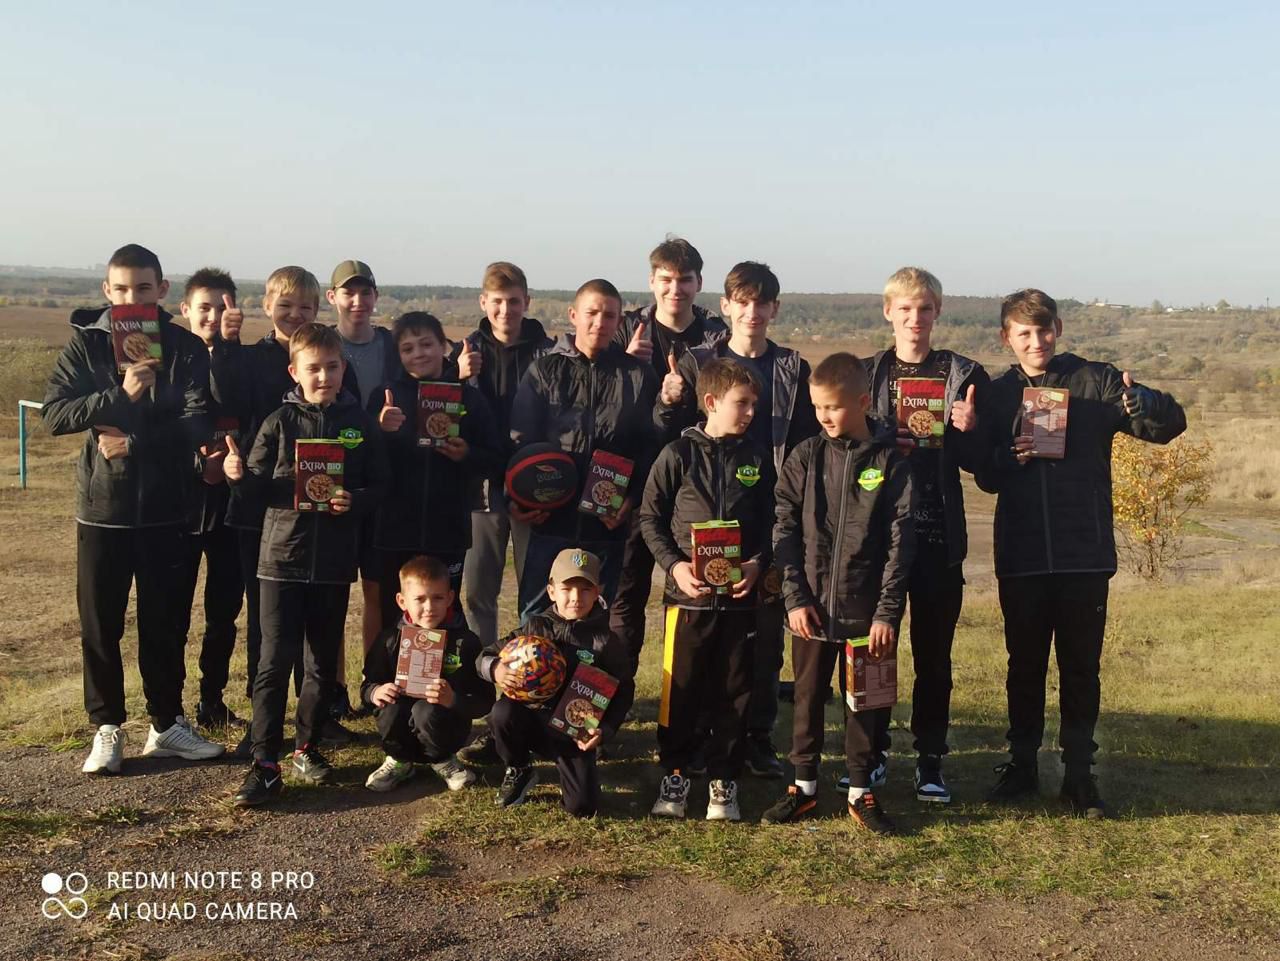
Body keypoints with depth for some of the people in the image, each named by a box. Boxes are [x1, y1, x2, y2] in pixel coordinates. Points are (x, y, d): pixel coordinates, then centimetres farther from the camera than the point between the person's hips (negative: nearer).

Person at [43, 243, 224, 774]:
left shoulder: (186, 348, -1)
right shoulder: (85, 343, 0)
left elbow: (198, 423, -12)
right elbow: (55, 412, -11)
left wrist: (132, 441, -19)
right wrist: (120, 396, -22)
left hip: (165, 507, 0)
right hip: (102, 505, 0)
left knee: (164, 622, 10)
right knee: (100, 625, 7)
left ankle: (167, 724, 23)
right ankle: (107, 728, 21)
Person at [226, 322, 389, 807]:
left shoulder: (360, 424, 3)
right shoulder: (279, 422, 1)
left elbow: (380, 485, 5)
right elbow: (260, 485, 2)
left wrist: (354, 500, -14)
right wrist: (239, 474, -18)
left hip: (334, 562, 2)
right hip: (283, 556, -2)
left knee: (324, 661, 12)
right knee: (274, 662, -4)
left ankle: (308, 746, 28)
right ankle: (265, 764, 0)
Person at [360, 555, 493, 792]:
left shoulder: (465, 641, -8)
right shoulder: (392, 639, 0)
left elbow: (484, 700, -11)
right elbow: (367, 686, 6)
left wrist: (453, 700, -31)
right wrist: (375, 692, -18)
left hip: (448, 724, -2)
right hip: (403, 728, 2)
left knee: (426, 710, -34)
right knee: (391, 710, -30)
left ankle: (442, 760, 0)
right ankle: (399, 762, 2)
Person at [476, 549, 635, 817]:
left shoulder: (604, 641, -5)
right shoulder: (536, 628, 0)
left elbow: (623, 690, 3)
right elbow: (485, 657, 3)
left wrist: (605, 729, -11)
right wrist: (495, 669, -22)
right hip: (532, 719, 2)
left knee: (582, 806, -16)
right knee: (503, 711, -32)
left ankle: (574, 769, 21)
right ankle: (519, 771, -1)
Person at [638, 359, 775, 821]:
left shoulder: (758, 457, 5)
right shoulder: (679, 454, -3)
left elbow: (771, 520, 9)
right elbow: (650, 517, 1)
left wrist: (758, 562, -7)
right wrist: (674, 564, -11)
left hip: (740, 594, 2)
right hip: (688, 592, -2)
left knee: (733, 692, 8)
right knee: (680, 689, 5)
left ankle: (724, 781, 20)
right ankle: (674, 775, 20)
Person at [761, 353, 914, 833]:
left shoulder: (890, 463, -3)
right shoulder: (805, 457, 2)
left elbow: (900, 542, -5)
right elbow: (785, 530, 1)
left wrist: (887, 612, -10)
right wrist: (795, 596, -6)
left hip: (867, 610, -1)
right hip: (812, 605, 1)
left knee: (867, 702, 8)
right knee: (808, 698, 11)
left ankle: (860, 790, 22)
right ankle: (804, 784, 25)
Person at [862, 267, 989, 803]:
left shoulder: (964, 375, 4)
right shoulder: (867, 373, 7)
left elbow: (979, 463, 4)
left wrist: (967, 431, -16)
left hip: (938, 533, -1)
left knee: (933, 652, 5)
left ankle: (930, 762, 17)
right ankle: (872, 753, 21)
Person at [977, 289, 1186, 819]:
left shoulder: (1095, 382, 0)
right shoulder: (997, 394, 7)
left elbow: (1170, 423, -6)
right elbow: (985, 476, 8)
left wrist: (1138, 402, -28)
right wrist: (1010, 457, -14)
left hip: (1085, 555, -2)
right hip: (1021, 556, 2)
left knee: (1082, 666, 6)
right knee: (1024, 665, 11)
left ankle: (1079, 772, 17)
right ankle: (1022, 764, 24)